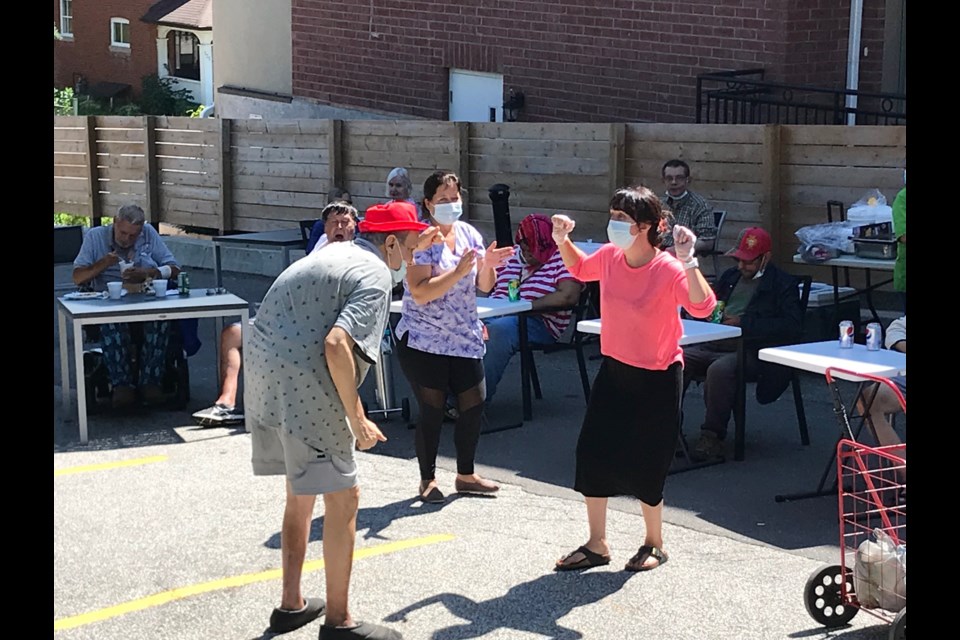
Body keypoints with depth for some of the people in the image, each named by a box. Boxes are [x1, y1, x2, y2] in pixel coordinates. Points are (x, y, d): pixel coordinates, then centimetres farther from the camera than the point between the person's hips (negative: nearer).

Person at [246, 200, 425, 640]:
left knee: (301, 493, 22)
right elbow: (336, 345, -23)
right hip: (304, 383, -10)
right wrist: (357, 419, -17)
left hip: (264, 371, 10)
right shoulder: (375, 274, -10)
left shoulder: (335, 252, 19)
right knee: (343, 497, 1)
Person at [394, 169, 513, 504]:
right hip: (423, 341, -6)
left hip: (464, 339, 6)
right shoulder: (422, 239, -12)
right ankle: (427, 480, 16)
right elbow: (420, 293, -23)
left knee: (474, 406, 6)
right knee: (432, 411, -1)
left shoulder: (469, 234, 6)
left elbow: (484, 286, 6)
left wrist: (487, 264, -14)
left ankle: (466, 475, 23)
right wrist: (459, 271, -29)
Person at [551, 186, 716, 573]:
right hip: (614, 370, 6)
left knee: (643, 466, 3)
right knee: (591, 452, 5)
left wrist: (688, 262, -47)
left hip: (656, 379, -6)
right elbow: (580, 269, 18)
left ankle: (654, 544, 29)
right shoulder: (609, 257, -4)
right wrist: (562, 240, 3)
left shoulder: (669, 270, -23)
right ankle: (596, 545, 21)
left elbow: (702, 308, -39)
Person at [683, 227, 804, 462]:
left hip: (750, 352, -6)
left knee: (719, 369, -36)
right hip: (714, 344, 6)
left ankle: (713, 436, -22)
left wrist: (743, 324, -14)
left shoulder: (783, 284, 4)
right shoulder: (730, 276, 24)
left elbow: (791, 327, -10)